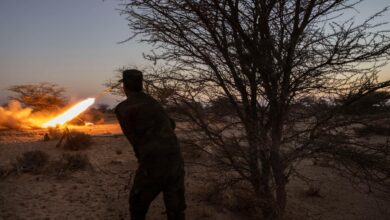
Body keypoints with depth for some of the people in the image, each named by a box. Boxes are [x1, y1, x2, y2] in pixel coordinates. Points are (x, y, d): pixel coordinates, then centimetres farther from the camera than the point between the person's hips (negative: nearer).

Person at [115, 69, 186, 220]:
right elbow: (171, 125, 31)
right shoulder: (153, 103, 18)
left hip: (153, 164, -5)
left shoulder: (123, 108, -1)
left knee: (137, 205, 20)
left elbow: (135, 139, 1)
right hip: (175, 161, 5)